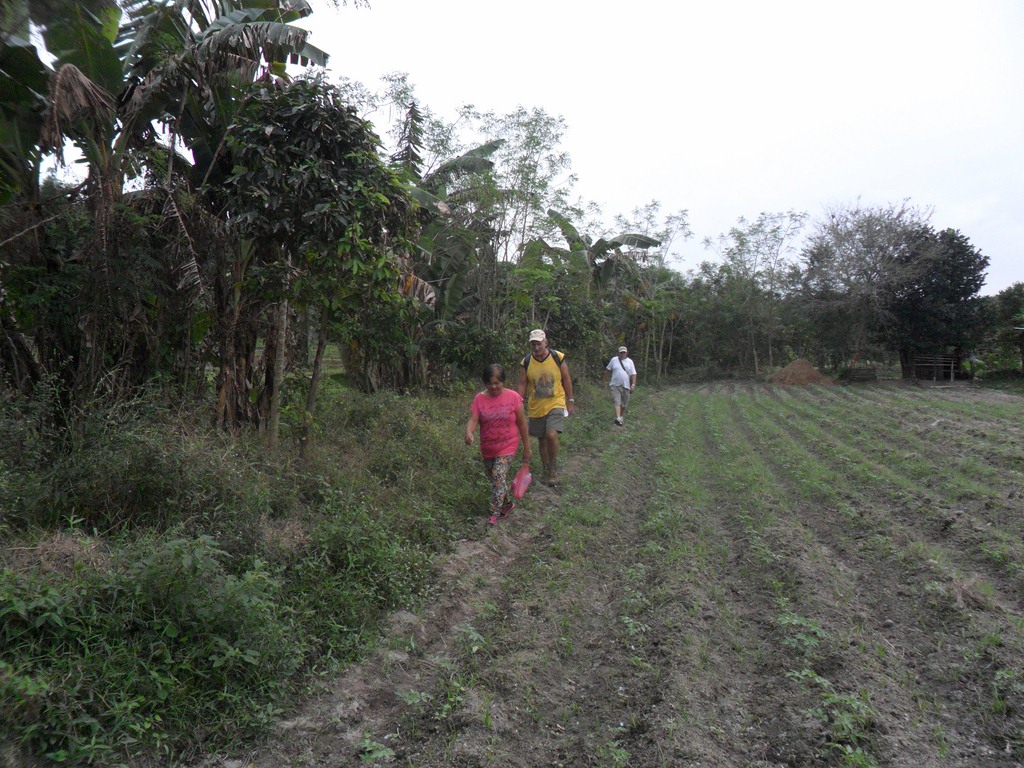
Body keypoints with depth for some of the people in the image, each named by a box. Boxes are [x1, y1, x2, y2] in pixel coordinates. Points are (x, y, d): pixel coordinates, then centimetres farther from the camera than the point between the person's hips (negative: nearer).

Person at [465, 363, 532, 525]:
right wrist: (469, 433, -38)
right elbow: (473, 420, -15)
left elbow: (522, 423, -4)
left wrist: (527, 448, 0)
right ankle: (508, 503, 40)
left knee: (498, 476, -18)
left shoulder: (513, 397, -10)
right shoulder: (479, 398, -6)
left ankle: (493, 515, -11)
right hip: (487, 448, 4)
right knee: (494, 478, 16)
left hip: (508, 446, -4)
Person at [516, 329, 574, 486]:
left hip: (556, 404, -3)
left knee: (551, 434, -22)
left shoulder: (558, 357, -6)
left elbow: (566, 380, 1)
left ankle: (553, 469, -3)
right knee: (541, 440, 11)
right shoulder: (527, 361, -2)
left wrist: (570, 401, 2)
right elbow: (522, 384, 3)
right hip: (536, 408, 3)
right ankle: (546, 470, 28)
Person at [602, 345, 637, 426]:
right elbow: (607, 370, 12)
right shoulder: (614, 360, 3)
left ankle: (622, 417, 29)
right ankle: (618, 418, -27)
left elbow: (633, 374, 2)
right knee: (617, 402, -15)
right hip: (615, 385, -2)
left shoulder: (629, 362, 5)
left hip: (626, 386, 2)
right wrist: (606, 380, 11)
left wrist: (633, 385, -7)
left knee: (624, 403, 10)